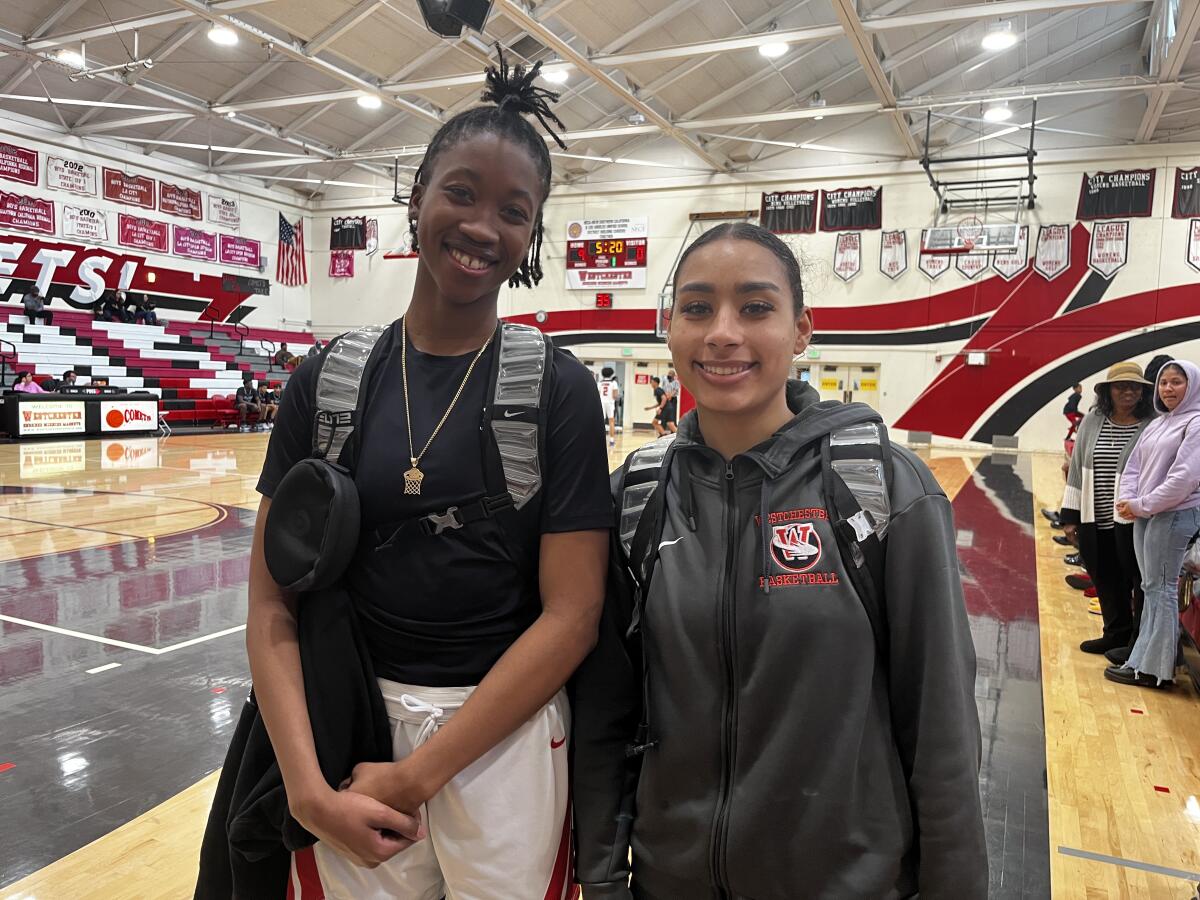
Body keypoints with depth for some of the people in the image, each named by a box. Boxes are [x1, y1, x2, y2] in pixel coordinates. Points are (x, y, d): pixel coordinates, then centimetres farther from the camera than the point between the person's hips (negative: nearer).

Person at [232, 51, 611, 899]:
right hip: (350, 725, 2)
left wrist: (418, 774, -13)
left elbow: (572, 614, -13)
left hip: (507, 730, -2)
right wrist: (307, 784, -13)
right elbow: (273, 601, -2)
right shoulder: (326, 382, -2)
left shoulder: (559, 388, -9)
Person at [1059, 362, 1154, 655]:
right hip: (1095, 522, 4)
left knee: (1140, 583, 5)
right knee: (1106, 582, 15)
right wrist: (1070, 518, 6)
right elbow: (1077, 470, 8)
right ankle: (1116, 635, 32)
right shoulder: (1092, 421, 6)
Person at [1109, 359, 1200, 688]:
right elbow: (1134, 466, 13)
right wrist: (1126, 500, -4)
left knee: (1160, 588, -3)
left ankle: (1150, 668, 3)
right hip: (1145, 515, 8)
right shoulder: (1156, 424, 14)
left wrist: (1142, 505, -14)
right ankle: (1146, 658, 19)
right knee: (1151, 587, 12)